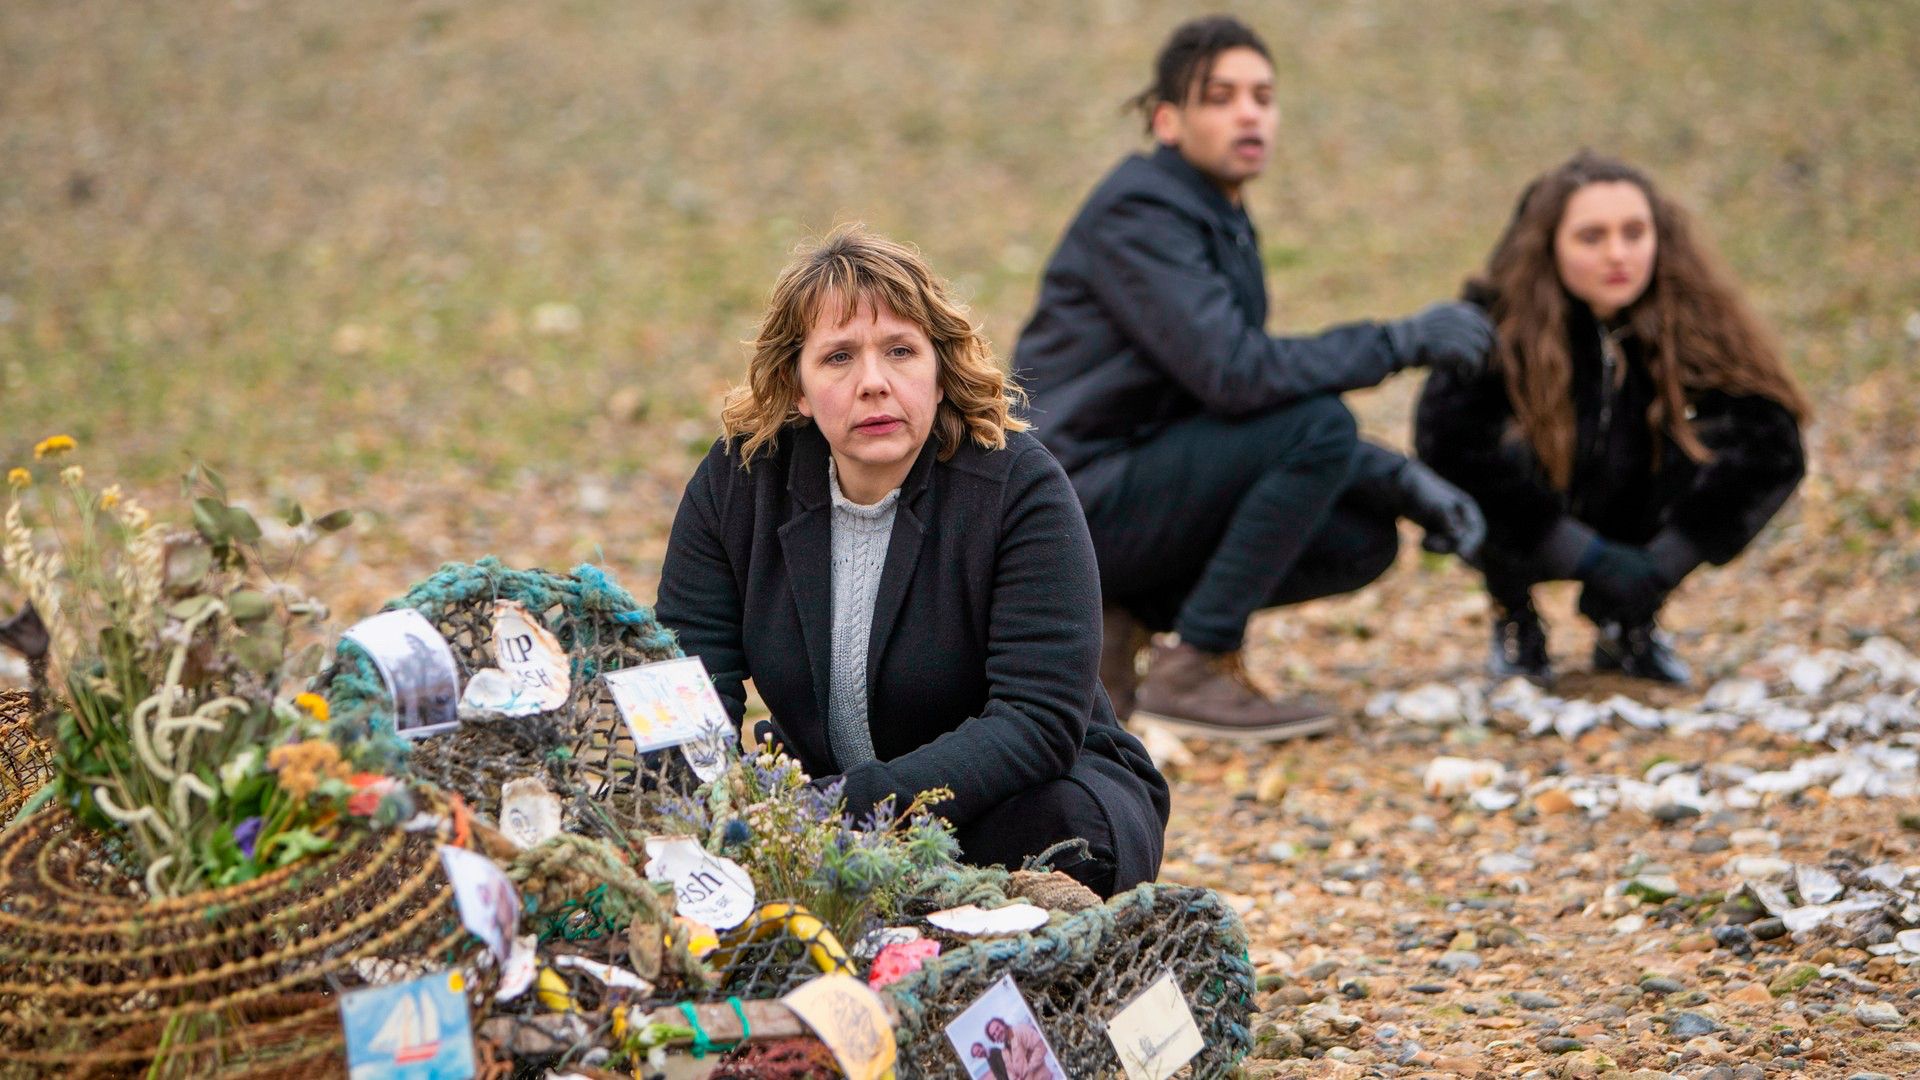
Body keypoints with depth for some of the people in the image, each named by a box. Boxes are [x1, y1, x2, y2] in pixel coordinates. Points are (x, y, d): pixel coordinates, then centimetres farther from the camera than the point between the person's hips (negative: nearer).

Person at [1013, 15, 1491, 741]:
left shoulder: (1223, 223, 14)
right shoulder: (1140, 211, -15)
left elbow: (1264, 384, 16)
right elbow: (1234, 374, -26)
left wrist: (1406, 484, 3)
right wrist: (1403, 342, -19)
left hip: (1134, 499, 9)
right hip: (1078, 499, -9)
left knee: (1364, 540, 2)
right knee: (1319, 427, -20)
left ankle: (1120, 622, 5)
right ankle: (1194, 669, -14)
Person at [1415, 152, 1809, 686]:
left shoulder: (1694, 317, -18)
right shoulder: (1496, 319, -24)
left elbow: (1773, 445, -23)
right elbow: (1445, 443, -35)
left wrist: (1662, 564, -27)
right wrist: (1588, 558, -35)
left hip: (1631, 536, 3)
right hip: (1520, 542, -3)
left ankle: (1628, 630, 1)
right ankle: (1513, 618, -2)